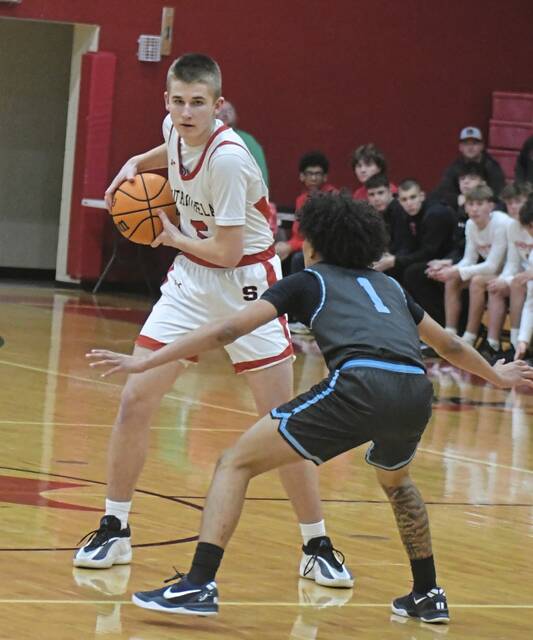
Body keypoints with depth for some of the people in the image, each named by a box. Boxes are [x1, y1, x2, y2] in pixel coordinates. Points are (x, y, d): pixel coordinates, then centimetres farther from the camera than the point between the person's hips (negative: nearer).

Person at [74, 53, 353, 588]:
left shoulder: (227, 157, -26)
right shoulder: (176, 130, -4)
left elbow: (227, 252, -23)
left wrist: (172, 237, -7)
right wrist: (137, 163, 7)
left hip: (245, 286, -6)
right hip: (191, 281, 6)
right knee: (134, 399, -3)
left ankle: (317, 549, 7)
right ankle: (114, 533, 9)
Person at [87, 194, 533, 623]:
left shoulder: (308, 281, 20)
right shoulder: (389, 286, 33)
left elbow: (228, 330, 13)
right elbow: (448, 344, 46)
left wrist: (144, 363, 14)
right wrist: (495, 376, 65)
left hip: (360, 386, -5)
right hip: (416, 392, 5)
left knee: (237, 463, 4)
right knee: (395, 480, 39)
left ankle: (199, 585, -10)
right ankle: (428, 595, 41)